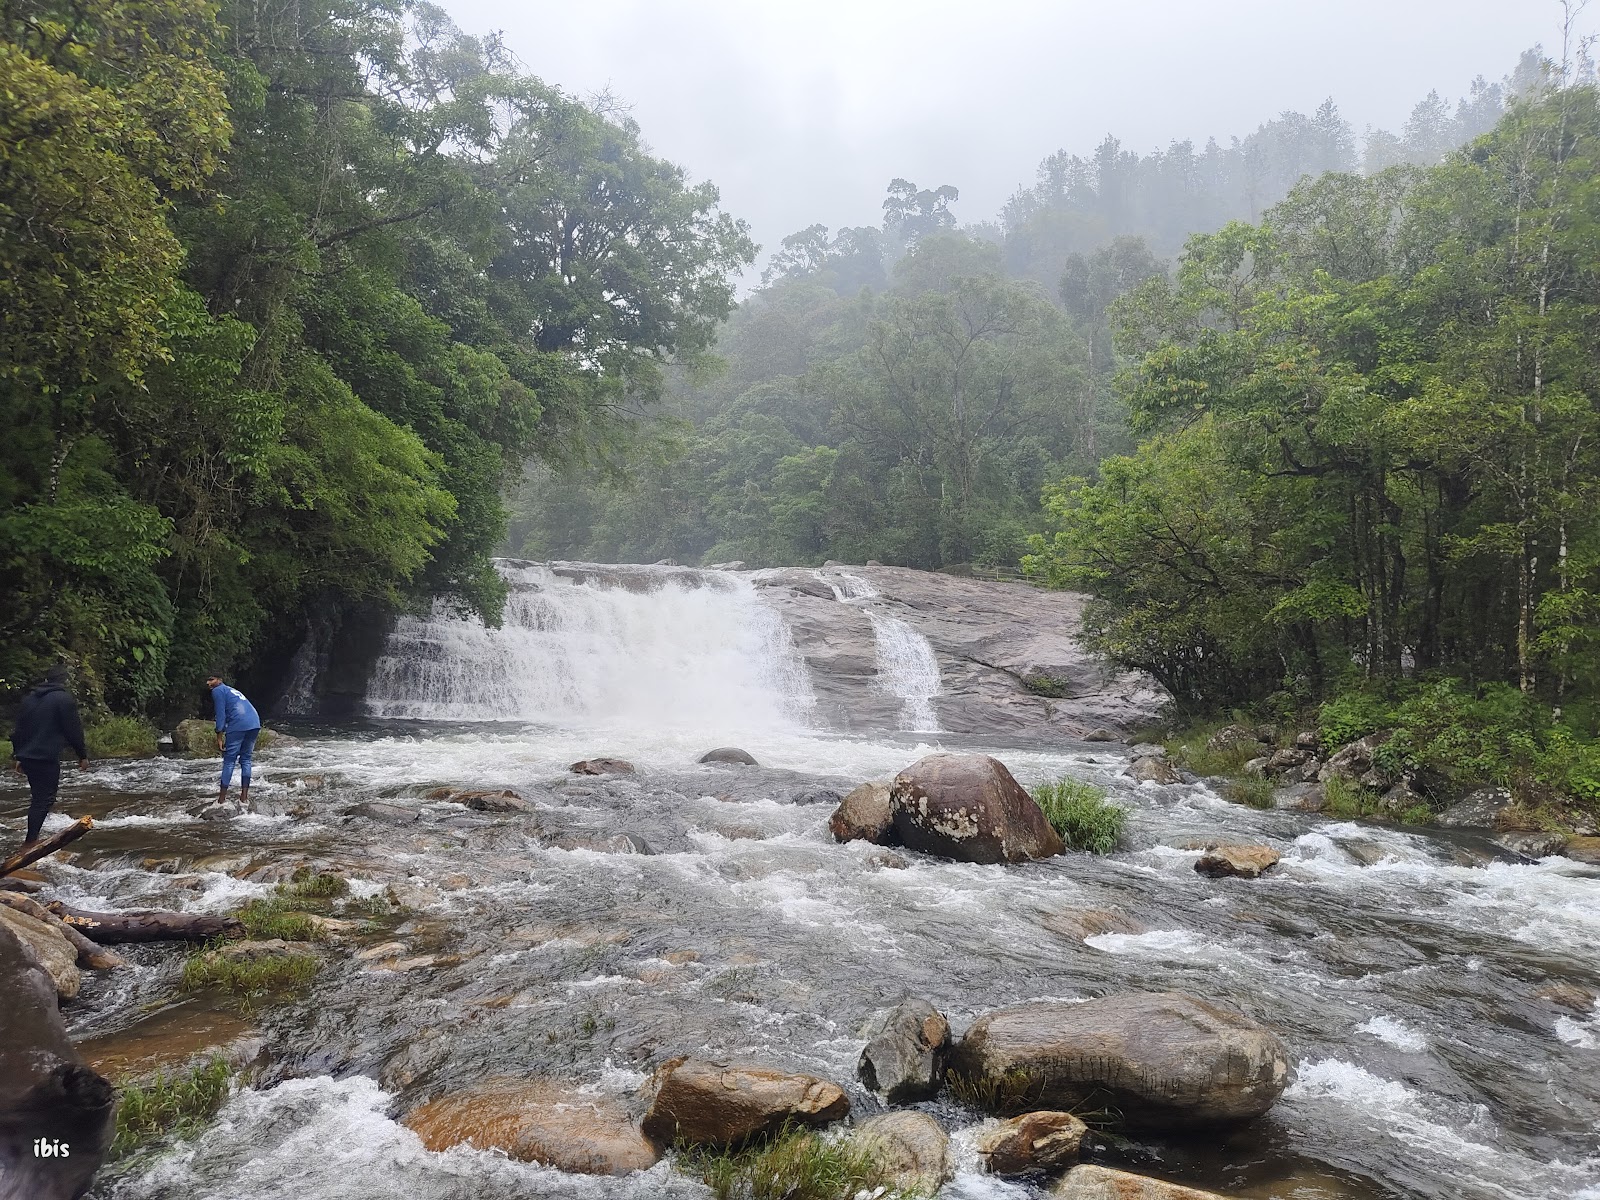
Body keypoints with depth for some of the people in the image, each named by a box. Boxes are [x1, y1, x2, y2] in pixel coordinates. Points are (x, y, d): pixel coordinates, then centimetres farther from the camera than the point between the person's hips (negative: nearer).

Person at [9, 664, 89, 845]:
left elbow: (19, 729, 17)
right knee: (44, 799, -4)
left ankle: (33, 838, 21)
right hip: (47, 758, -7)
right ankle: (31, 842, -9)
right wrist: (83, 755, 0)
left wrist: (18, 755, 24)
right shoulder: (64, 699, -8)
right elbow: (74, 730, -8)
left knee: (39, 797, 18)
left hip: (27, 757, 7)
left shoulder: (29, 699, 13)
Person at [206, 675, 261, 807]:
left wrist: (219, 737, -2)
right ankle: (244, 797, 7)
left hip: (238, 725, -7)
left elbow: (220, 714, -1)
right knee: (246, 760, 12)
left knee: (229, 761, 1)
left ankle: (222, 799, 3)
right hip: (255, 724, 7)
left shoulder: (217, 691, 8)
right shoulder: (233, 690, 33)